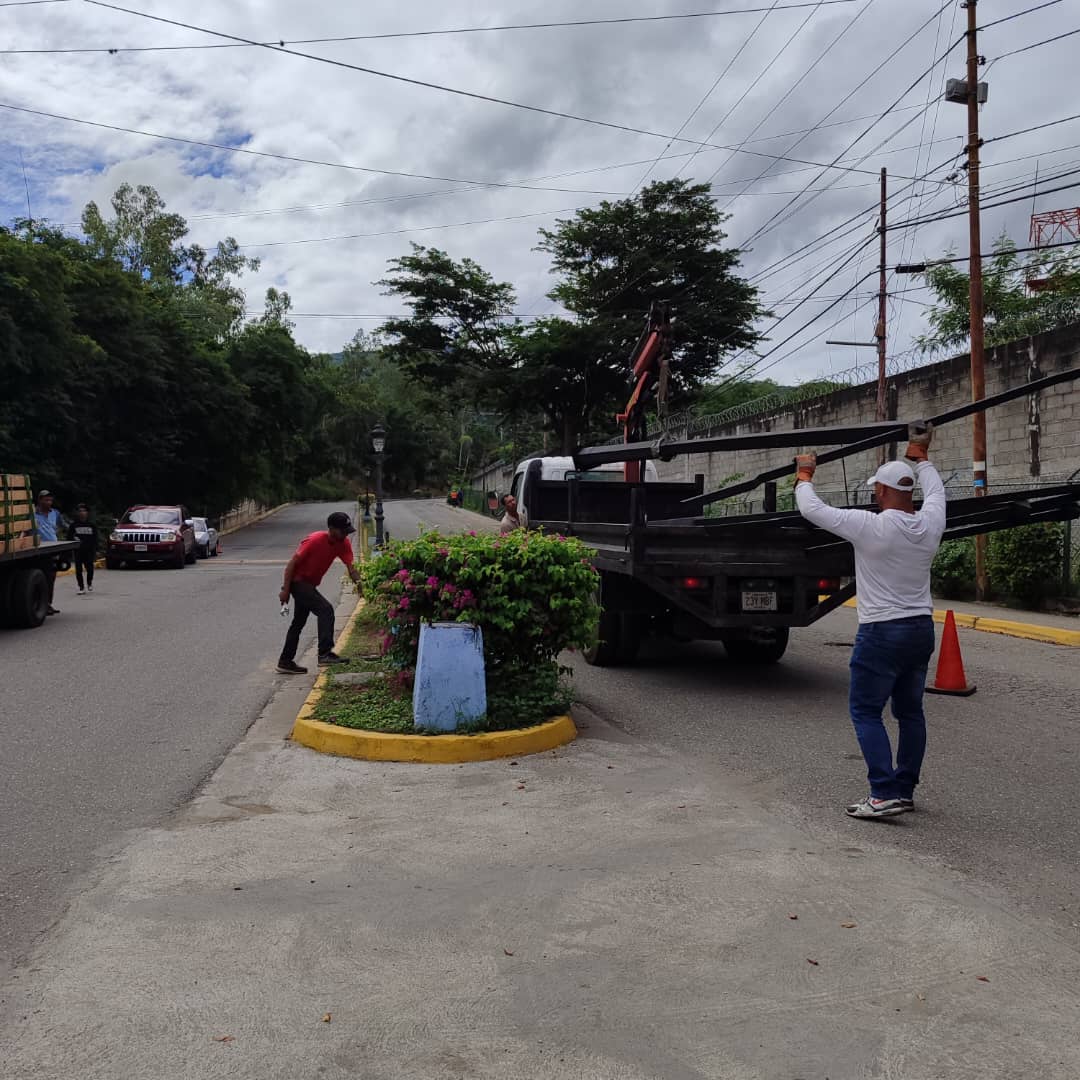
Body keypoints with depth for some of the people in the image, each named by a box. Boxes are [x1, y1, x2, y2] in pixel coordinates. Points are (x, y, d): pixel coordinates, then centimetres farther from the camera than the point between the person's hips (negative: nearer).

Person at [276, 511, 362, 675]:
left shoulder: (343, 543, -6)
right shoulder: (314, 540, -24)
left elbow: (350, 566, -11)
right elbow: (292, 563, -19)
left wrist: (358, 582, -29)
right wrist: (285, 590, -19)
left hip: (309, 584, 9)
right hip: (298, 581, -9)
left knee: (299, 622, 15)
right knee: (325, 609, -23)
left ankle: (285, 662, 26)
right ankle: (325, 653, -25)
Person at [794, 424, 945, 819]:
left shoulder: (869, 526, -17)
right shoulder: (930, 523, -1)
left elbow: (811, 509, -9)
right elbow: (935, 489, 22)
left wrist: (804, 474, 9)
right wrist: (918, 454, 36)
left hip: (881, 633, -6)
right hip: (922, 629, 7)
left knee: (865, 711, 0)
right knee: (910, 711, 15)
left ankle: (885, 794, -8)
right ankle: (905, 790, 22)